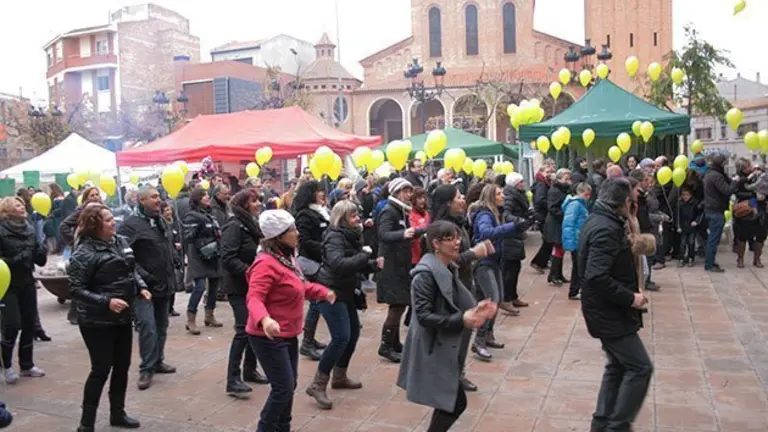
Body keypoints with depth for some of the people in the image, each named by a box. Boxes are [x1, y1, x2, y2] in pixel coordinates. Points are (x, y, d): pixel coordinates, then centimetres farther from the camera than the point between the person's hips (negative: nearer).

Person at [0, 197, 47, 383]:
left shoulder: (30, 229, 5)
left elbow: (40, 260, 7)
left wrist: (42, 251, -12)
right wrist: (15, 260, -25)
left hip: (27, 283, 5)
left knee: (29, 324, 8)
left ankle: (27, 365, 22)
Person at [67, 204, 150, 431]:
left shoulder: (121, 241, 4)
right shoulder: (84, 252, -18)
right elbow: (76, 289, -20)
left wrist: (141, 287, -1)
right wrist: (106, 301, -28)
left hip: (123, 317, 7)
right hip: (97, 322, -7)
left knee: (122, 367, 14)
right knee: (101, 369, 0)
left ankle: (117, 413, 31)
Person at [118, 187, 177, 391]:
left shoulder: (161, 221, 14)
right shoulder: (131, 224, -13)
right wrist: (141, 275, -22)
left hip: (164, 284, 8)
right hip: (144, 285, -8)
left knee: (161, 326, 16)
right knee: (148, 327, -10)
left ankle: (158, 361, 29)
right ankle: (147, 369, 1)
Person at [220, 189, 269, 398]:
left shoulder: (252, 225, 14)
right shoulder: (234, 226, -14)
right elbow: (228, 258, -23)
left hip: (253, 285, 9)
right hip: (239, 287, -9)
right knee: (244, 330, -11)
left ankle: (249, 369, 25)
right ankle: (233, 379, -6)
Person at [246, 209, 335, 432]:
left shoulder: (287, 257, 8)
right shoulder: (266, 264, -23)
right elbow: (254, 298, -32)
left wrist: (323, 292, 21)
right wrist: (265, 320, -50)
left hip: (288, 334, 10)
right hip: (269, 337, -10)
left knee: (289, 385, 17)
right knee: (283, 388, -7)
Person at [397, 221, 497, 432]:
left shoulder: (448, 269, 6)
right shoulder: (426, 274, -22)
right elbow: (423, 316, -25)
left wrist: (474, 310, -2)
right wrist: (461, 320, -29)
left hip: (444, 348, 9)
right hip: (433, 350, -9)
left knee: (450, 402, 17)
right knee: (456, 402, -3)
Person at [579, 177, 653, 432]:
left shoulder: (598, 221, 9)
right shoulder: (606, 228, -23)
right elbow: (597, 277, -32)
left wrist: (630, 249, 9)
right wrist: (630, 298, -24)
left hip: (607, 311, 10)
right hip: (610, 313, -10)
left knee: (618, 366, 19)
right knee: (640, 368, -2)